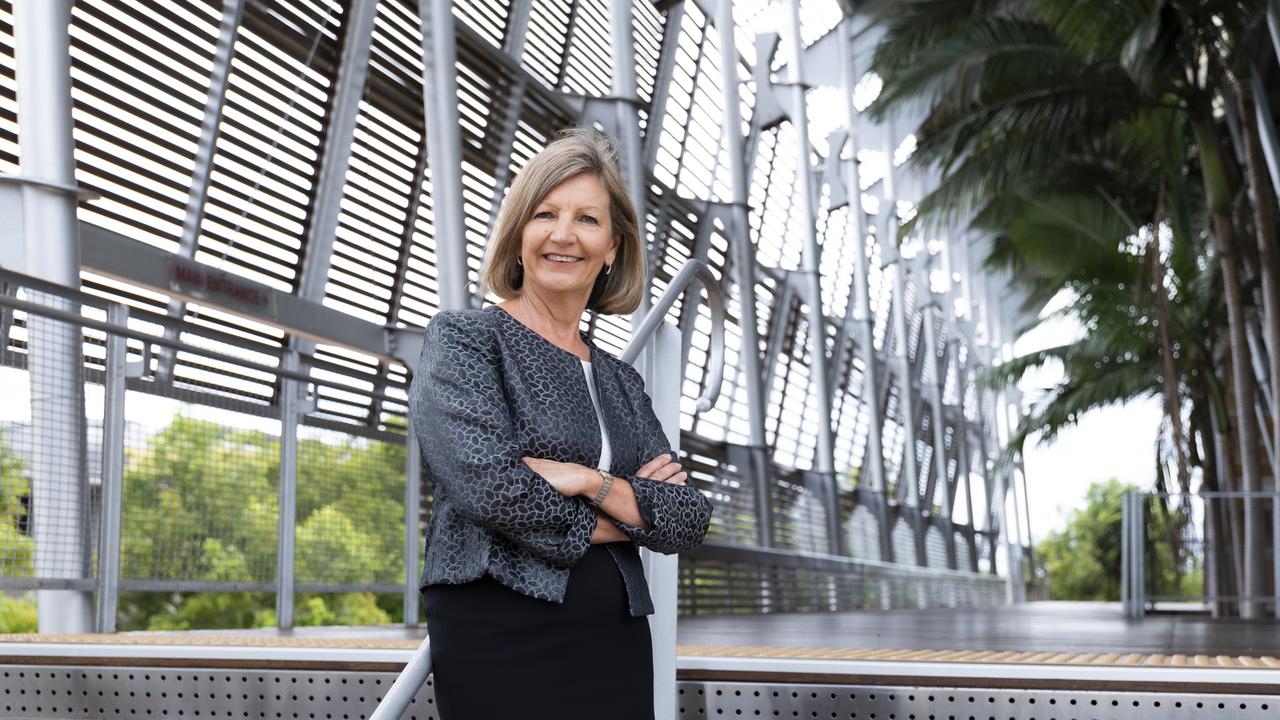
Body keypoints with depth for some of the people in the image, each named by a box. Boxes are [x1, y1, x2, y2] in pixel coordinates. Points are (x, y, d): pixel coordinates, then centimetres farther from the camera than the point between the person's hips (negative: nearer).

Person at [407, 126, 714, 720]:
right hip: (499, 642, -5)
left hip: (617, 646, 5)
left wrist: (591, 483, -14)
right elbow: (489, 484, -17)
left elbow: (690, 520, 3)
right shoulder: (462, 338, -2)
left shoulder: (620, 382, 13)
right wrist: (625, 512, -5)